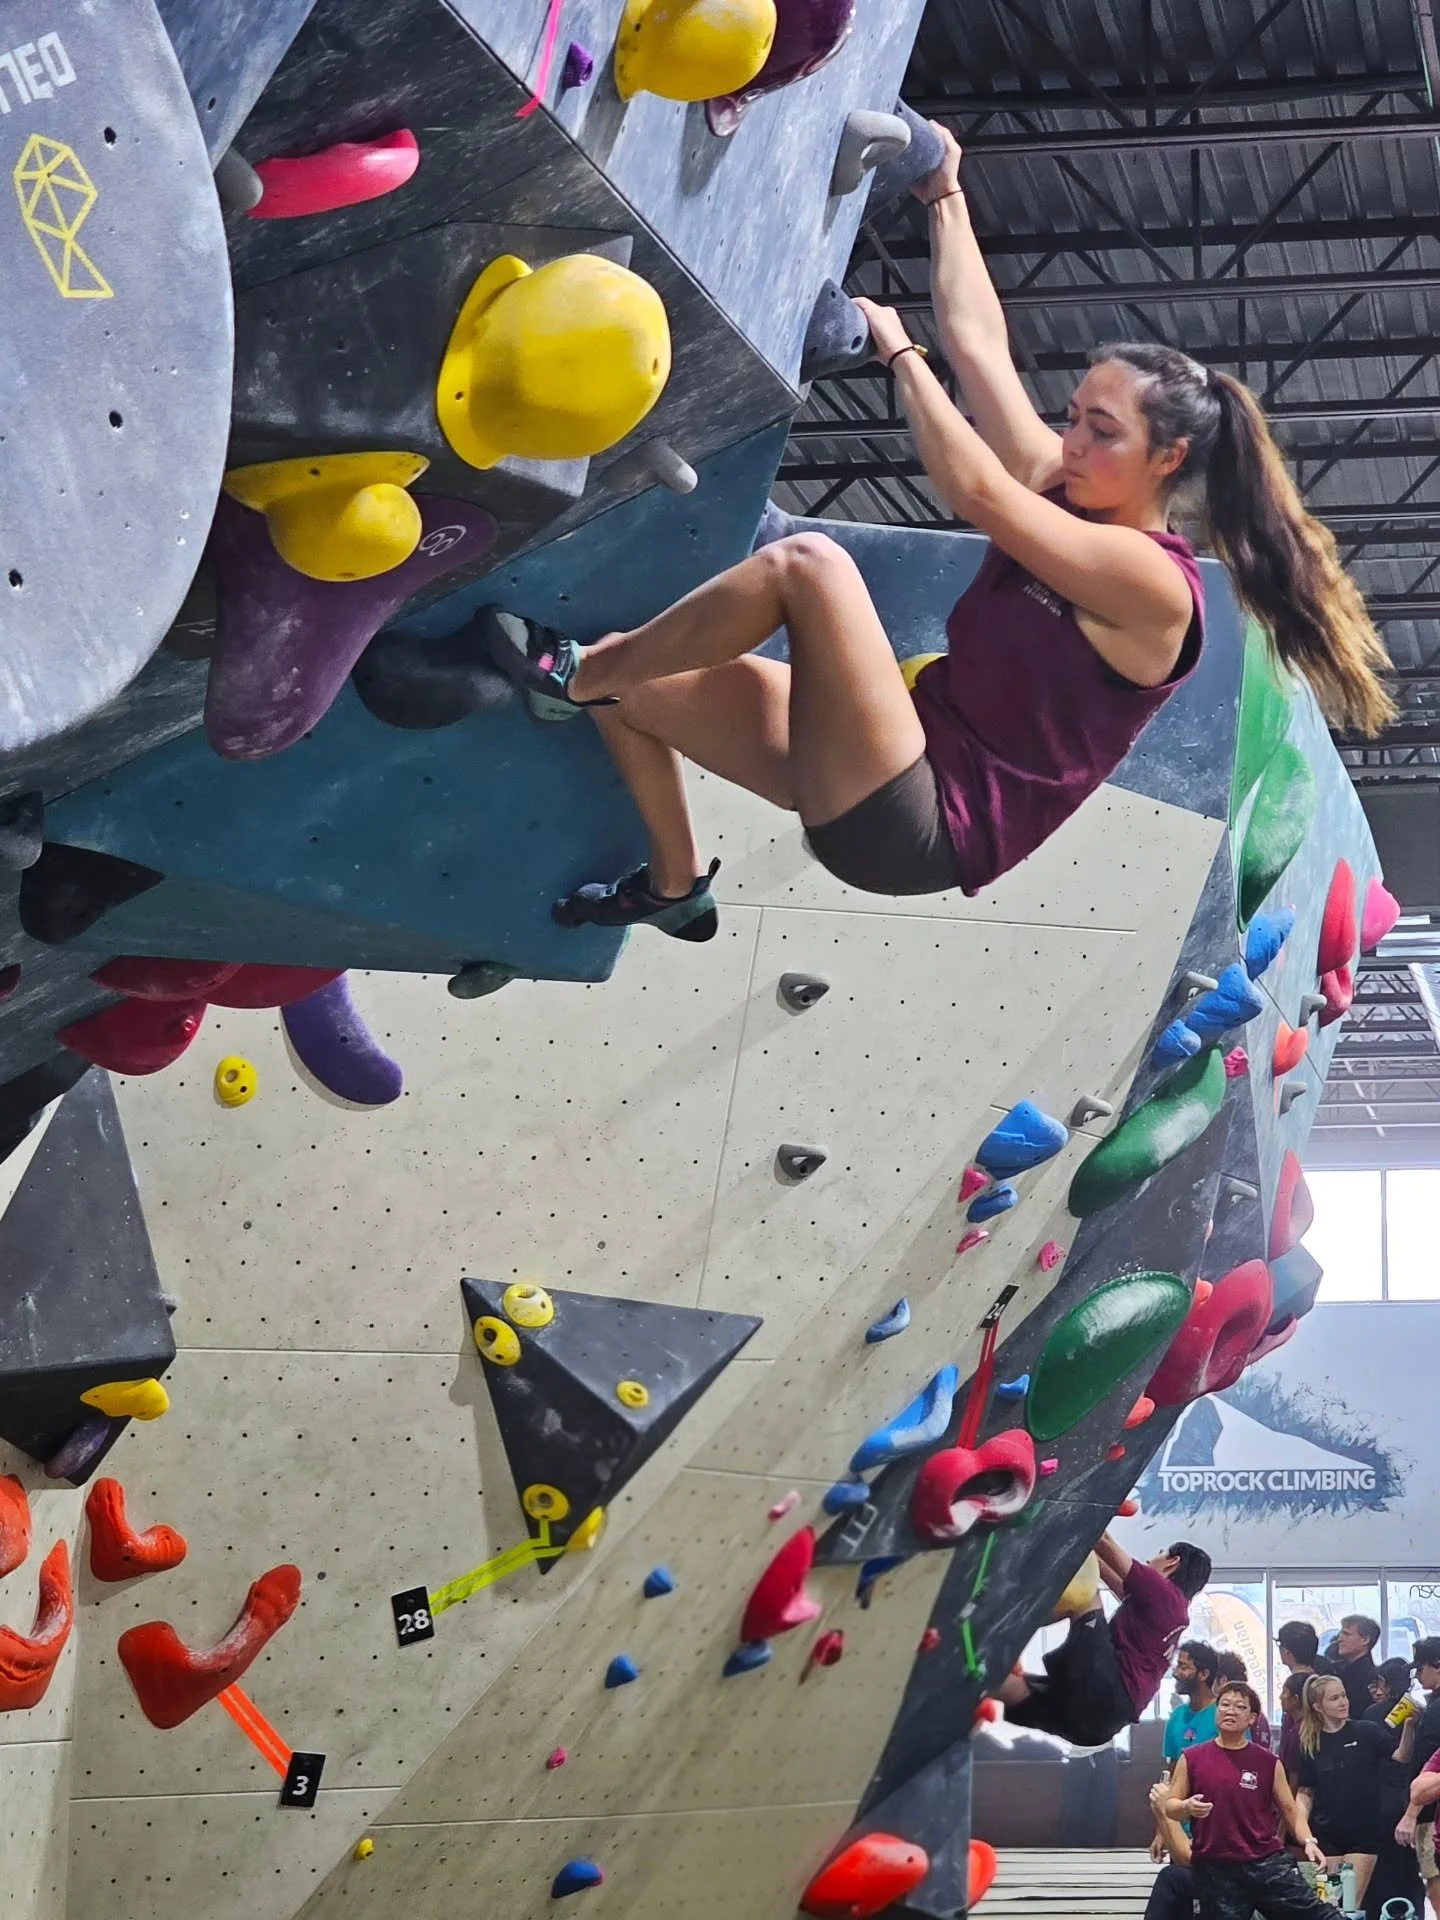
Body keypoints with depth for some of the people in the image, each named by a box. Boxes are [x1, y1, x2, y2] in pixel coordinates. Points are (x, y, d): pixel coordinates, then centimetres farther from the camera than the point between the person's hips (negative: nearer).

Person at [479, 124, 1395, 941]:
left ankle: (572, 673, -13)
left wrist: (897, 348, -8)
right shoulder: (1067, 496, 11)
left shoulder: (1152, 583, -12)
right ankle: (677, 887, 22)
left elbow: (972, 491, -18)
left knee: (807, 561, -26)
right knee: (627, 689, 7)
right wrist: (945, 197, 18)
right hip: (882, 774, 9)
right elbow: (977, 340, 15)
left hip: (915, 823, -9)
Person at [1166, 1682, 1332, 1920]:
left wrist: (1308, 1841, -6)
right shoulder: (1192, 1759, 4)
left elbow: (1289, 1809, 10)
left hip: (1267, 1863, 0)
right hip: (1215, 1871, 0)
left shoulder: (1268, 1762, 5)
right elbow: (1170, 1806, 8)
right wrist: (1187, 1807, -14)